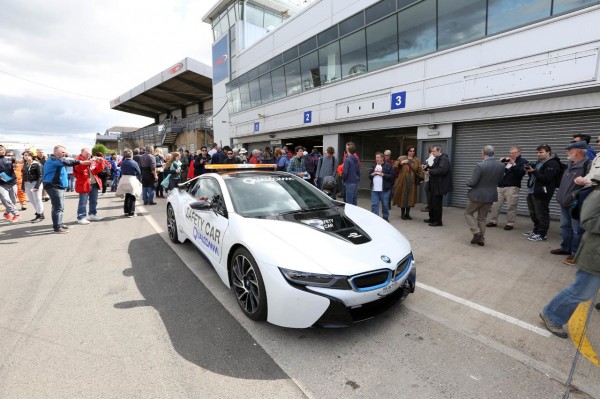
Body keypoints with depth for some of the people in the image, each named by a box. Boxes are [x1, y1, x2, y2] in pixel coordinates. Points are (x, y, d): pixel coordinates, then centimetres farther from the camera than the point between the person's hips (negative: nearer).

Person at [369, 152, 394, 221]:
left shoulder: (388, 166, -2)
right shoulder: (373, 166, 15)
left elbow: (392, 176, -8)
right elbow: (369, 176, 20)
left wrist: (383, 174, -17)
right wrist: (372, 174, -1)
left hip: (384, 189, -4)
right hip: (374, 189, 4)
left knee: (385, 205, 8)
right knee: (374, 204, 3)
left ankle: (385, 218, 23)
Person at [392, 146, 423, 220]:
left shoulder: (417, 160, 13)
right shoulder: (401, 158, 5)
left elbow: (420, 170, 9)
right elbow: (395, 166, -2)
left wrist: (421, 178, -4)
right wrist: (401, 163, -17)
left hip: (412, 182, 2)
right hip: (403, 181, -2)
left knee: (410, 197, 2)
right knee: (403, 196, -2)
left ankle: (407, 214, 13)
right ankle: (403, 214, 9)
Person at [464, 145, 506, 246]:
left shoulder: (480, 165, -21)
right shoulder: (501, 165, -1)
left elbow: (472, 183, -19)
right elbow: (499, 181, 9)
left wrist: (467, 183, 3)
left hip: (478, 195, -6)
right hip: (491, 196, 6)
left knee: (468, 213, 14)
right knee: (482, 218, 17)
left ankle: (476, 232, -1)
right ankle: (481, 239, 20)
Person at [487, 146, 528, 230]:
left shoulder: (523, 161, 3)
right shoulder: (506, 161, 19)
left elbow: (521, 173, -13)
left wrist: (513, 164, -18)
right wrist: (500, 162, 3)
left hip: (512, 187, -5)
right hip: (500, 186, 5)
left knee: (511, 207, -4)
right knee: (495, 205, 3)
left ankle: (510, 224, 5)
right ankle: (493, 221, 12)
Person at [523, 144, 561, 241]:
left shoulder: (552, 164, -9)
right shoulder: (539, 162, 20)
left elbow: (546, 178, -20)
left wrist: (533, 171, -21)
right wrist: (529, 170, 5)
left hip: (541, 193, -9)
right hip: (532, 191, 10)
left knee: (541, 215, -4)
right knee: (533, 214, 16)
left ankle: (542, 234, 4)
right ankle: (536, 231, 28)